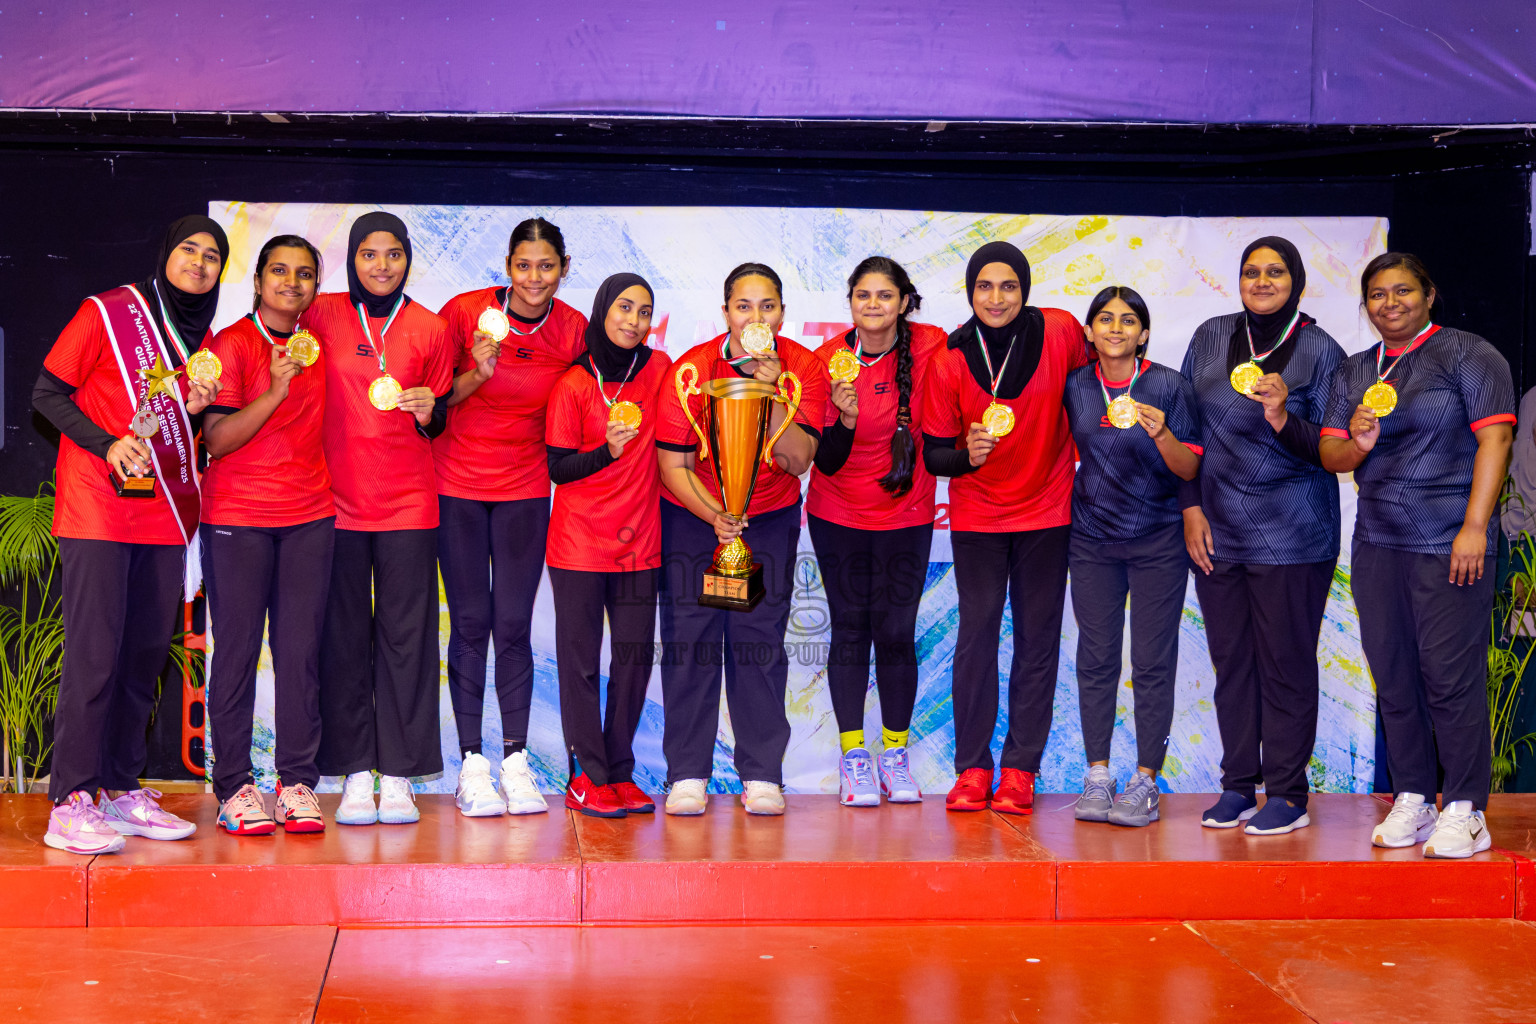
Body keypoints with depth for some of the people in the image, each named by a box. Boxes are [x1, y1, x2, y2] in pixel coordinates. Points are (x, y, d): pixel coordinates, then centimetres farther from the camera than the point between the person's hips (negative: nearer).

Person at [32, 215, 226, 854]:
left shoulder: (202, 340, 14)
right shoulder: (106, 313, -3)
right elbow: (48, 395, -4)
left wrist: (197, 408, -1)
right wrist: (107, 444, -17)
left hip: (165, 513, 6)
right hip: (97, 509, -6)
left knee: (145, 655, 8)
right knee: (94, 654, -9)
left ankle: (122, 790, 16)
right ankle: (71, 803, -6)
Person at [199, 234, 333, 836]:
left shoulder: (318, 345, 12)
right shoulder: (230, 345, -3)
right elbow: (217, 440, -10)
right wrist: (275, 390, -20)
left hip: (310, 517, 4)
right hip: (237, 517, -4)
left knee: (301, 650, 1)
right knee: (237, 649, -2)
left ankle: (297, 781, 7)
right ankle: (234, 786, 5)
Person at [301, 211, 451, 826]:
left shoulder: (429, 329, 7)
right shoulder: (322, 315, 5)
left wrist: (427, 411, -8)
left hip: (408, 503, 0)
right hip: (338, 499, 0)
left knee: (406, 633, -1)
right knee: (343, 635, 1)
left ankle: (399, 776, 5)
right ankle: (354, 774, 8)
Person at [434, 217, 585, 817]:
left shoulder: (573, 331, -4)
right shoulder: (465, 312, -11)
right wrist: (477, 374, -22)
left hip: (524, 487, 1)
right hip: (457, 483, -1)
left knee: (514, 625, 1)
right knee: (470, 622, 1)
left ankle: (515, 761, 9)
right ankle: (472, 763, 8)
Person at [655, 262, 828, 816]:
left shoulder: (802, 368, -11)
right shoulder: (690, 371, -15)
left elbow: (798, 461, -18)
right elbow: (674, 466, -11)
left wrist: (773, 393, -29)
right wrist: (715, 516, -25)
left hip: (770, 515, 1)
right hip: (692, 514, -1)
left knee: (760, 638, -4)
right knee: (689, 636, -5)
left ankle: (762, 774, 3)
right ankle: (687, 774, 3)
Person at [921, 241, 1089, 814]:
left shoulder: (1061, 333, -11)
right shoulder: (949, 361, -10)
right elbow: (933, 453, -5)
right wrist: (965, 455, -27)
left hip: (1046, 511, 1)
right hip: (977, 515, 0)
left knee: (1037, 638, 3)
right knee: (977, 632, -3)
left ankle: (1021, 769, 10)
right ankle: (972, 768, 5)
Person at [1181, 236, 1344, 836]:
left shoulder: (1321, 352, -3)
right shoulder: (1210, 338, 7)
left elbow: (1329, 451, -4)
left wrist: (1282, 419, -22)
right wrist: (1191, 506, 3)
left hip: (1290, 533, -3)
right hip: (1216, 528, 4)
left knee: (1286, 662, 0)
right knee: (1230, 660, 8)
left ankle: (1287, 794, 8)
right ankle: (1237, 786, 17)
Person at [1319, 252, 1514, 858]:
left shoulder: (1469, 355, 0)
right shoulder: (1353, 371, 17)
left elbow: (1494, 438, -8)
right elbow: (1329, 454, 14)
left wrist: (1474, 526, -16)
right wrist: (1357, 441, -10)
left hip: (1449, 542, -5)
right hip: (1376, 541, 6)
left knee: (1451, 674, -8)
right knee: (1393, 676, 6)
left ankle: (1464, 810, 0)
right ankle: (1412, 800, 15)